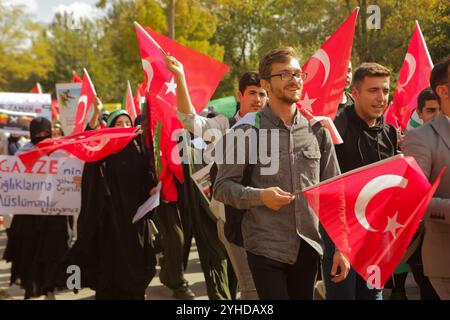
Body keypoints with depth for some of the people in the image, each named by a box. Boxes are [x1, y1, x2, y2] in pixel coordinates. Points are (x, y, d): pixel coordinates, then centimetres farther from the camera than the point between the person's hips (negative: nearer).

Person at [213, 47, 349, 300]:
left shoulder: (318, 131, 7)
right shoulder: (248, 132, -3)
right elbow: (222, 187, -2)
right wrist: (260, 196, -19)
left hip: (309, 247, 4)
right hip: (266, 249, -4)